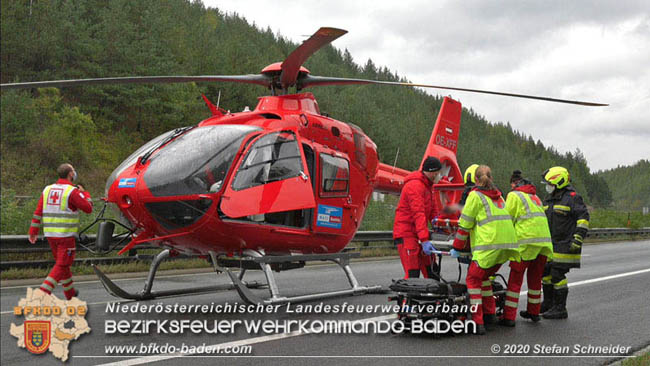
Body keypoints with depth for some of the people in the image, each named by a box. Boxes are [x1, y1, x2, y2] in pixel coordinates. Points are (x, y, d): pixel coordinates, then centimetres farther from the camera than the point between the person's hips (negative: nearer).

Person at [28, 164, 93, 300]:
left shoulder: (47, 189, 8)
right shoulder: (72, 191, -11)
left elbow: (38, 212, 6)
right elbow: (88, 208, -8)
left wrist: (33, 231, 8)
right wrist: (85, 194, 9)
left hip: (50, 234, 7)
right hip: (66, 235, -7)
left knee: (62, 262, 20)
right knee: (62, 266, -2)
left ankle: (70, 292, 32)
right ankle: (43, 292, -14)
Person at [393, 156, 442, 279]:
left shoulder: (427, 185, 16)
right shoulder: (415, 186, -17)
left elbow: (431, 209, 23)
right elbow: (418, 214, -26)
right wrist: (424, 240, -33)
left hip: (418, 234, 10)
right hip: (406, 234, -10)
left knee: (431, 272, 9)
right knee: (412, 274, -14)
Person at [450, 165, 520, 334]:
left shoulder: (475, 195, 0)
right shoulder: (498, 196, 21)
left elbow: (465, 224, 0)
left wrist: (456, 248, 7)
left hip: (489, 244, -7)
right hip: (507, 244, 7)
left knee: (473, 279, 0)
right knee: (484, 276, 22)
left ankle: (478, 322, -7)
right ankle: (490, 314, 21)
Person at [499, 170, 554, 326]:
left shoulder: (514, 195, 3)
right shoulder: (535, 196, 25)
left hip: (527, 240, -7)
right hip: (545, 240, 7)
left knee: (515, 278, -3)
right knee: (535, 277, 18)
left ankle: (509, 316, -6)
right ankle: (534, 312, 28)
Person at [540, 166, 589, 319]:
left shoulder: (572, 198, -10)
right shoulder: (549, 200, 17)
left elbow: (583, 217, -15)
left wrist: (578, 239, -21)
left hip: (565, 246, -9)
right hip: (551, 244, 9)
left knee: (557, 275, -9)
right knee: (546, 272, 12)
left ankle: (560, 309, 0)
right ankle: (548, 303, 26)